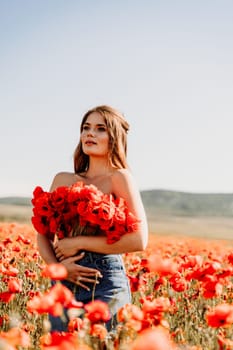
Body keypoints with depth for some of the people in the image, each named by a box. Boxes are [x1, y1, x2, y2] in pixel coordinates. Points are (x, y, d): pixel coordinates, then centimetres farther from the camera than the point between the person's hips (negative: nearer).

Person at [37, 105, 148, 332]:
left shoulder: (119, 177, -4)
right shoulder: (62, 180, 11)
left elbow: (138, 241, -13)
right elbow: (43, 232, 9)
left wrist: (78, 242, -13)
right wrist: (57, 265, -11)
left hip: (105, 282, -4)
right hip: (63, 284, 5)